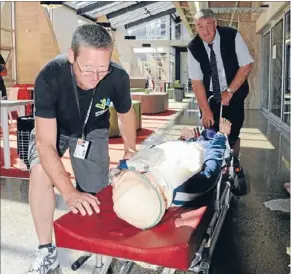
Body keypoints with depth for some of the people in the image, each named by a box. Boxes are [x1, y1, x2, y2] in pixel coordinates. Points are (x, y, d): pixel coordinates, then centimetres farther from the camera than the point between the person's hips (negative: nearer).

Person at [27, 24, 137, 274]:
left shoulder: (118, 77, -32)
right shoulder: (49, 77, -40)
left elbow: (126, 113, -8)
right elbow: (45, 143, -39)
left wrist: (130, 152, 3)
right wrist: (70, 193, -48)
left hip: (93, 130, 2)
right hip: (53, 128, -2)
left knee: (95, 194, -5)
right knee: (40, 171, -29)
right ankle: (47, 251, -12)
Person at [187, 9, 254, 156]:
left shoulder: (232, 36, -17)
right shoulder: (193, 48, -15)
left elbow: (247, 66, -14)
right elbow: (196, 81, -15)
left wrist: (229, 91, -18)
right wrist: (206, 110, -18)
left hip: (234, 93, -1)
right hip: (210, 95, 1)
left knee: (232, 135, -7)